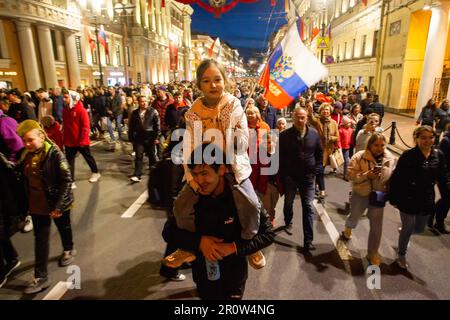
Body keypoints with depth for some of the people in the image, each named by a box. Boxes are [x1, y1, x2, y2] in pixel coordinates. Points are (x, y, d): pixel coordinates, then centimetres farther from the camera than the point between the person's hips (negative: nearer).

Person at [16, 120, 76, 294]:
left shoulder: (54, 153, -21)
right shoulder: (25, 155, -2)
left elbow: (66, 180, -21)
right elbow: (22, 178, 9)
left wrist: (58, 206, -22)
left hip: (58, 204, -4)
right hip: (37, 205, 5)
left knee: (64, 228, 21)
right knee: (40, 239, 10)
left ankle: (68, 250, 49)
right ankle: (41, 277, 25)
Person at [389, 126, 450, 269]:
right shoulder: (408, 155, -17)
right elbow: (396, 178, -14)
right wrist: (393, 198, -12)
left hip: (427, 201, 5)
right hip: (408, 200, -4)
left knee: (419, 229, 21)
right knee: (408, 229, 10)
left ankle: (404, 230, 55)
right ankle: (401, 255, 34)